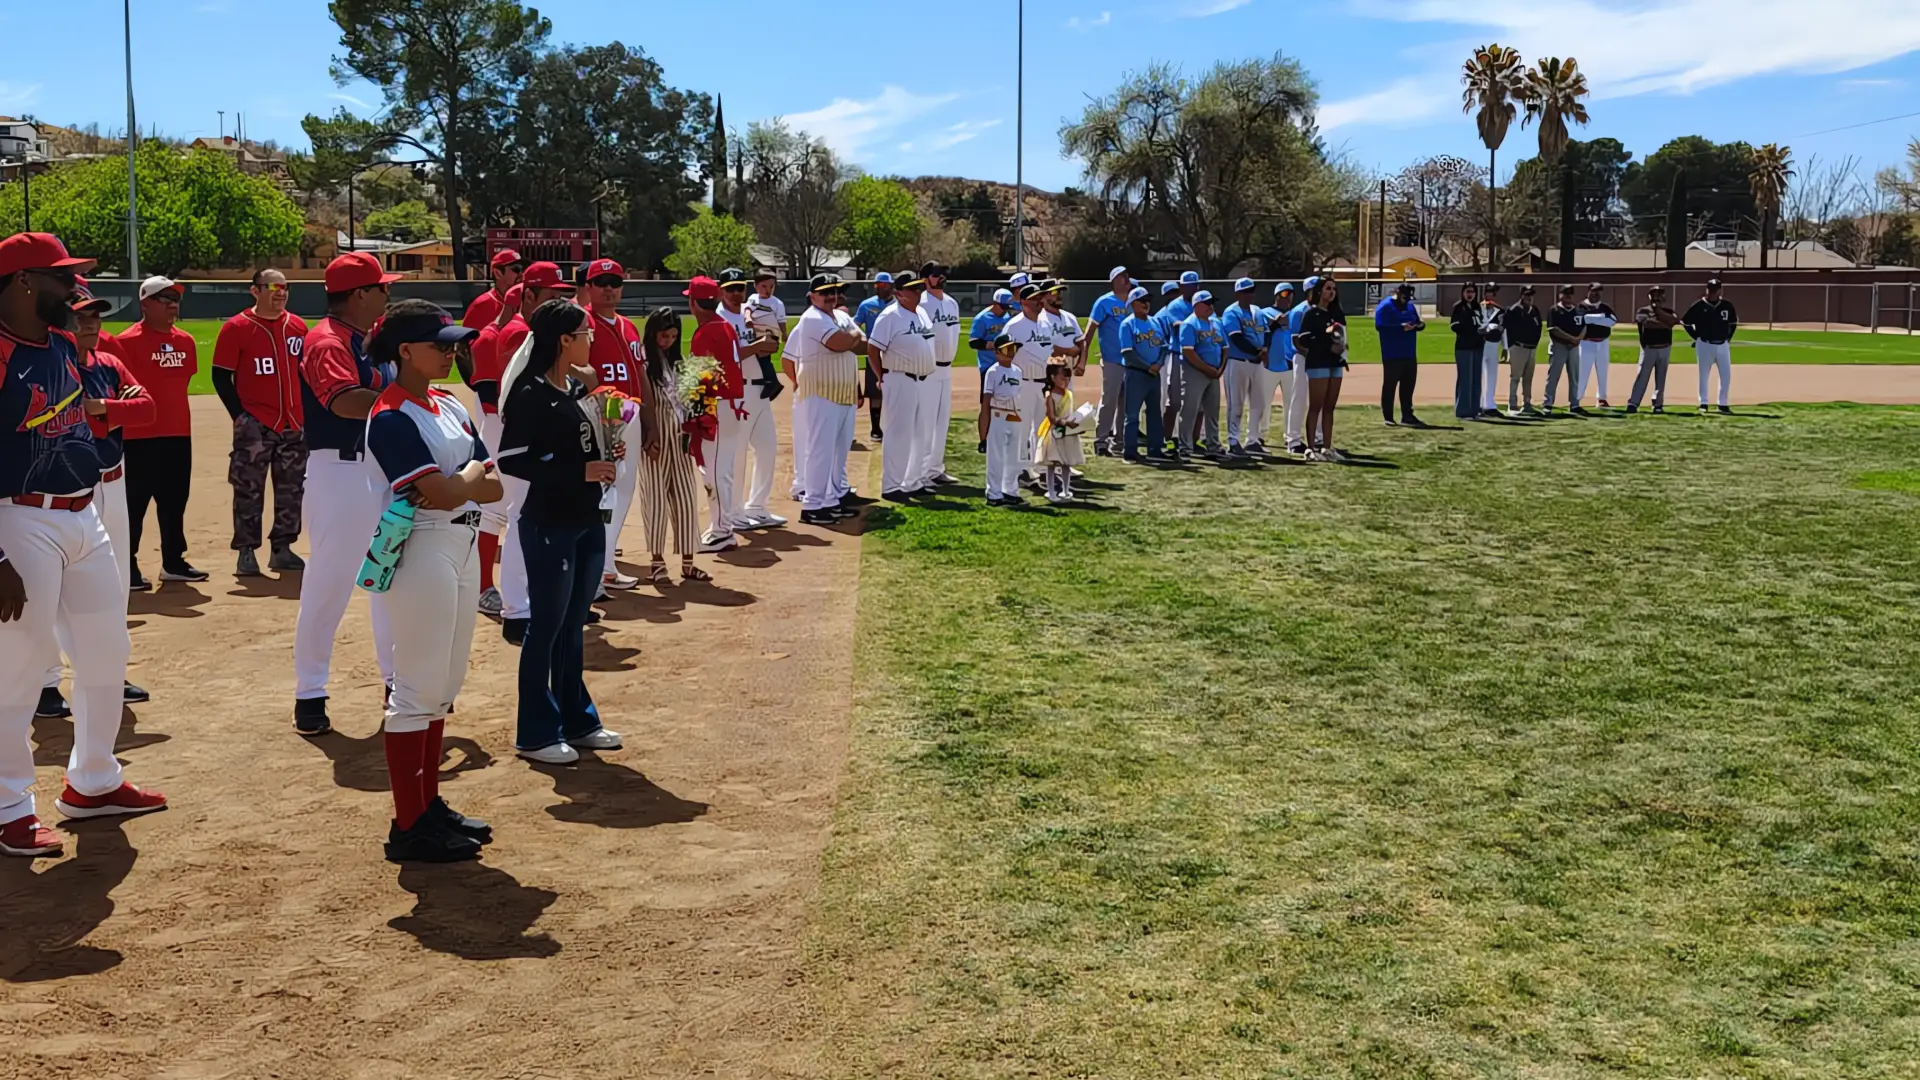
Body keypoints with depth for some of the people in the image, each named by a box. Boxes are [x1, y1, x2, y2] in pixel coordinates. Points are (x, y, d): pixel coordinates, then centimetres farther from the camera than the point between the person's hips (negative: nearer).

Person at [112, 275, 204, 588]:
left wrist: (179, 418, 17)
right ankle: (127, 569, 3)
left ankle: (173, 563, 25)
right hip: (140, 436, -7)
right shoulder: (126, 341, -11)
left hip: (179, 433, 7)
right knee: (134, 504, -3)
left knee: (174, 502, 15)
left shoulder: (185, 341, 10)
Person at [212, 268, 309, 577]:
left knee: (292, 491, 9)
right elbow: (221, 377, -5)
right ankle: (246, 552, 8)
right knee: (249, 492, 0)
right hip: (255, 425, -5)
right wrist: (240, 415, -14)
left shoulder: (298, 326, 8)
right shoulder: (236, 328, -5)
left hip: (294, 425, 5)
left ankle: (282, 550, 19)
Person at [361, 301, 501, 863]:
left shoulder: (450, 407, 12)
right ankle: (409, 825, 5)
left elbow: (494, 487, 7)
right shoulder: (391, 418, -14)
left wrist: (459, 483, -12)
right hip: (422, 551, -9)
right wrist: (472, 476, -2)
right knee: (417, 689, -3)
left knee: (444, 687, 15)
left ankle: (430, 805, 26)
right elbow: (441, 493, -21)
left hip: (463, 546, 9)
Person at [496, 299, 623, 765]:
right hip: (549, 525, -8)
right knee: (547, 626, 1)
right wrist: (580, 472, -23)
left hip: (588, 521, 8)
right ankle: (536, 734, 12)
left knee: (574, 625, 16)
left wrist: (605, 460, 0)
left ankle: (577, 720, 27)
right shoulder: (531, 394, -15)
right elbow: (510, 460, -20)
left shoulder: (578, 388, 9)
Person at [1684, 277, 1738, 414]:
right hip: (1705, 345, -3)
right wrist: (1697, 338, -2)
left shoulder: (1726, 305, 3)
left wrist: (1728, 337, 9)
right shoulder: (1699, 305, -7)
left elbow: (1734, 322, 18)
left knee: (1726, 374, 3)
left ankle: (1723, 404, 13)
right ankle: (1703, 404, 8)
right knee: (1703, 375, 2)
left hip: (1723, 345, 3)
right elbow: (1685, 322, -1)